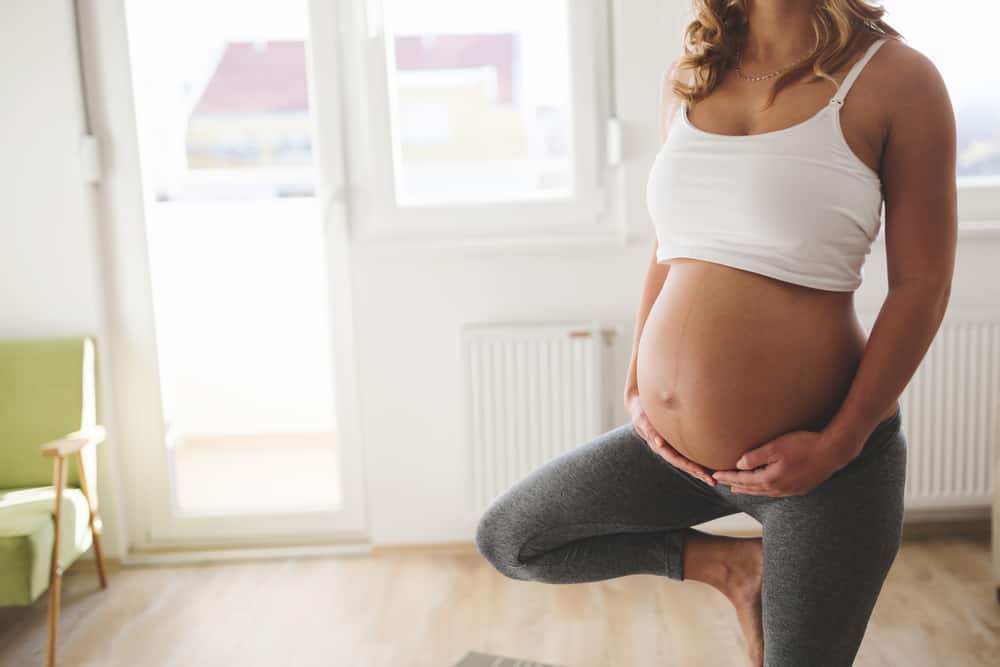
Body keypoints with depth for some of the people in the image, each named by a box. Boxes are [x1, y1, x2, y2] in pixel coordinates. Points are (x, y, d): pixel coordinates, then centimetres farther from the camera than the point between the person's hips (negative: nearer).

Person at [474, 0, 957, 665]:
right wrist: (637, 382, 8)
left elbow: (922, 282, -9)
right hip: (672, 447, 6)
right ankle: (734, 563, 17)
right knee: (504, 539, 12)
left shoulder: (896, 76, -8)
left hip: (820, 462, -5)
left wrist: (840, 443, -15)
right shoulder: (686, 79, 6)